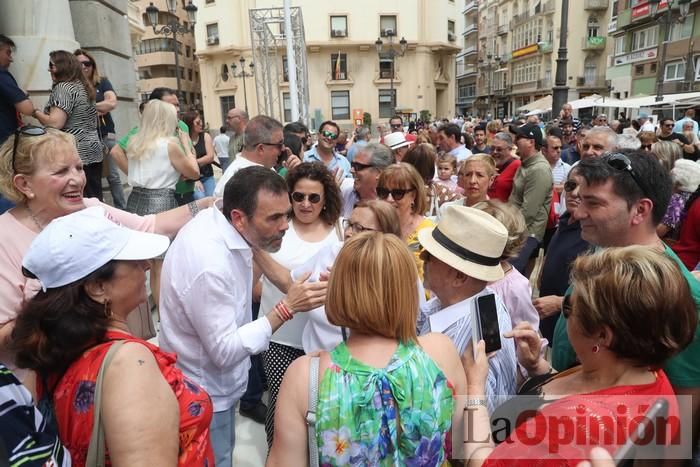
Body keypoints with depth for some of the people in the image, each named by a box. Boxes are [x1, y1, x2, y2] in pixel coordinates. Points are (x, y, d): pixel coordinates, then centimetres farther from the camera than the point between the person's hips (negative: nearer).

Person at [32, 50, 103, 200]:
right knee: (94, 199, 9)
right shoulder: (83, 86, 16)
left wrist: (35, 112, -4)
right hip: (93, 151, 9)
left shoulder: (63, 87, -10)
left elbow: (55, 123, -18)